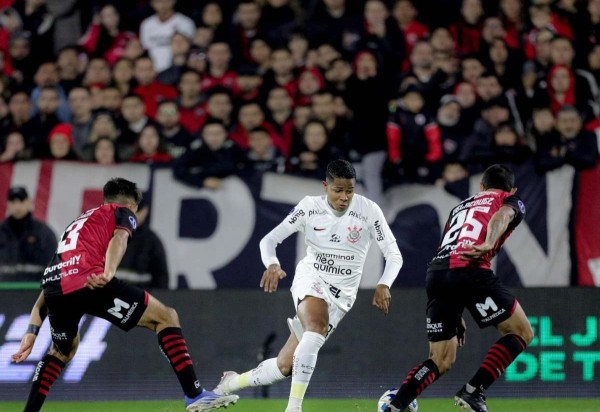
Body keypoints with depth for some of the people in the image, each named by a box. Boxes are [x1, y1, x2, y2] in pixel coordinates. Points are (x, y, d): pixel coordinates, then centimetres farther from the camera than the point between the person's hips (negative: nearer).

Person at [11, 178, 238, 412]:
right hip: (89, 281, -6)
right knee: (166, 317, 6)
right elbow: (119, 239, -4)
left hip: (55, 287, 6)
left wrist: (32, 332, 30)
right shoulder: (123, 212, 22)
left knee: (63, 350, 35)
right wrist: (108, 273, -23)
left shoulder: (78, 223, 38)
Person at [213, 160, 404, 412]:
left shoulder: (369, 211, -9)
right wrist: (272, 264, -26)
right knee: (317, 330, -37)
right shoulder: (310, 207, -7)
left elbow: (393, 255, -7)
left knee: (284, 366, -3)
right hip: (310, 280, -1)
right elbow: (269, 239, -3)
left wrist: (384, 285, -26)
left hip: (341, 295, 1)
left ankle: (233, 382, 23)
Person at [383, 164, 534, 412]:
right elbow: (502, 216, -6)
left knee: (441, 361, 13)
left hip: (435, 272, 6)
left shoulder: (460, 207, 37)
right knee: (522, 333, 9)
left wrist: (456, 316, 39)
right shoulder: (511, 201, 19)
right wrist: (488, 245, -29)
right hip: (470, 270, -6)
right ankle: (473, 391, -2)